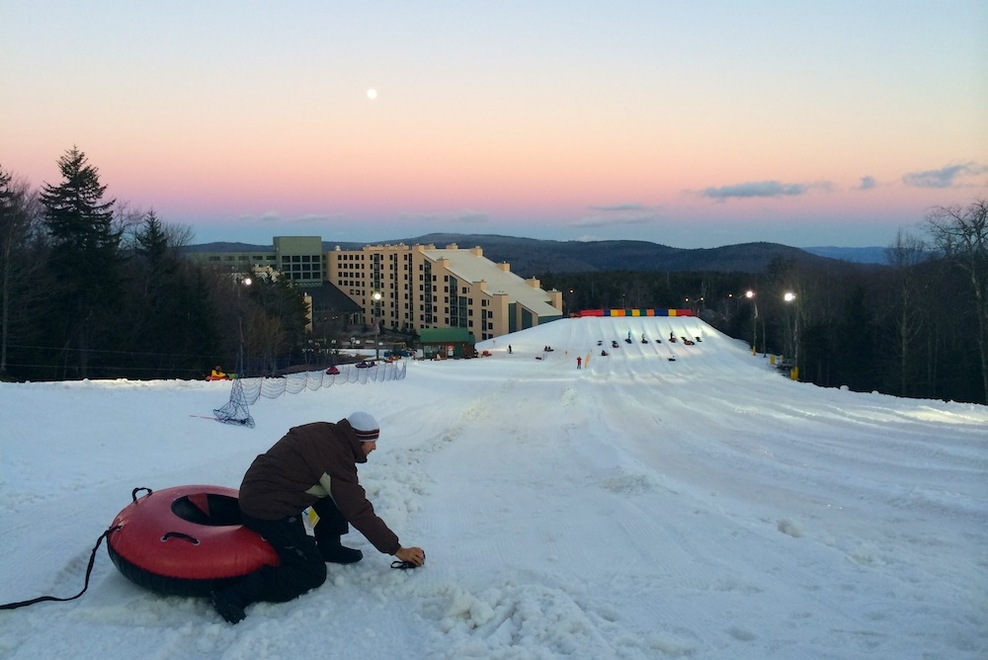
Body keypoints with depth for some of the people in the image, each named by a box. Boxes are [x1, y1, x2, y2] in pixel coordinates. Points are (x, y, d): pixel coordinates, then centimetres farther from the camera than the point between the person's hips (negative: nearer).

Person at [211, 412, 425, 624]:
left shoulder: (326, 432, 2)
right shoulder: (336, 458, -22)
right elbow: (359, 512, -19)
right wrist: (397, 549, -11)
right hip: (268, 511, -9)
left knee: (337, 493, 12)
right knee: (313, 574, -6)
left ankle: (329, 547, 20)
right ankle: (236, 591, -15)